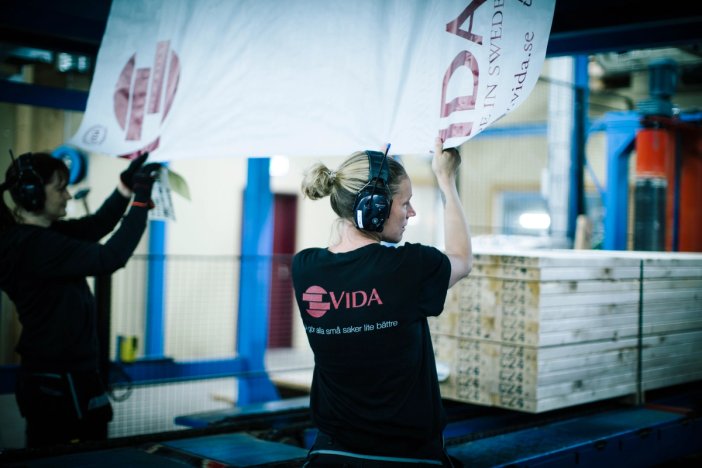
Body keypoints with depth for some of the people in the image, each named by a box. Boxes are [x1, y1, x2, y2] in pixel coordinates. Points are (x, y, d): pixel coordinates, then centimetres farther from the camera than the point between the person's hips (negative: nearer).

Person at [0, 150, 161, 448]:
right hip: (61, 383, -10)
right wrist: (141, 201, -20)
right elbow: (109, 259, -25)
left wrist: (127, 184, 1)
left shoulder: (37, 234, 8)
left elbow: (96, 225, 13)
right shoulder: (35, 245, -21)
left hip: (49, 377, 10)